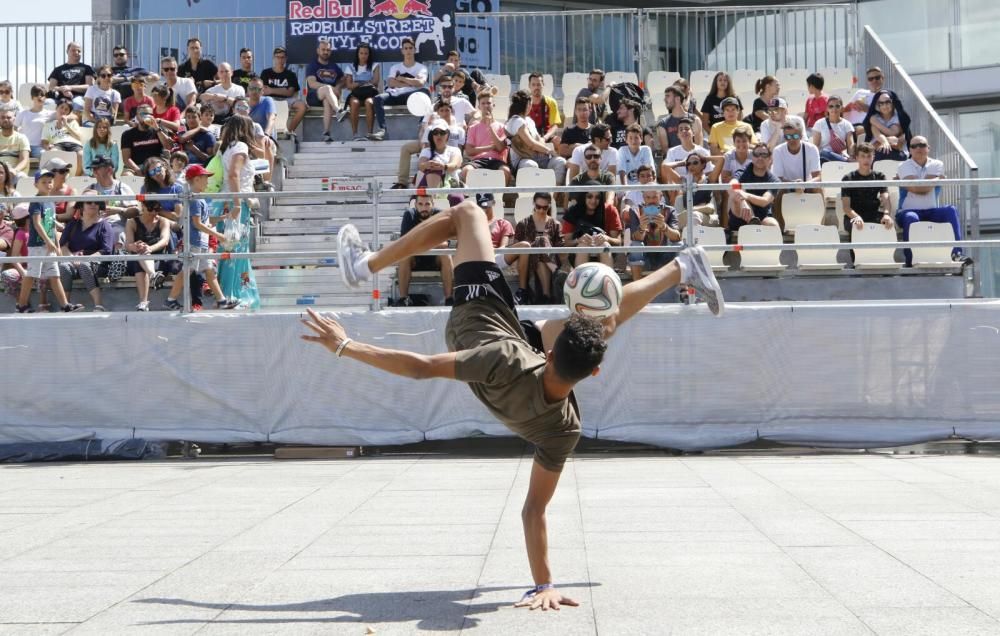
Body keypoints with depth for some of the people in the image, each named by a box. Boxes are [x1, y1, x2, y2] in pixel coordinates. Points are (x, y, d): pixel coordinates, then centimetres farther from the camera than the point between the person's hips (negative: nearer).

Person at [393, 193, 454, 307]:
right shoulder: (409, 214, -12)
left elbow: (445, 243, -20)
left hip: (435, 258, 0)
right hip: (414, 259, 0)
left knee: (446, 257, -29)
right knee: (403, 256, -30)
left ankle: (449, 298, -27)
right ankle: (403, 298, -25)